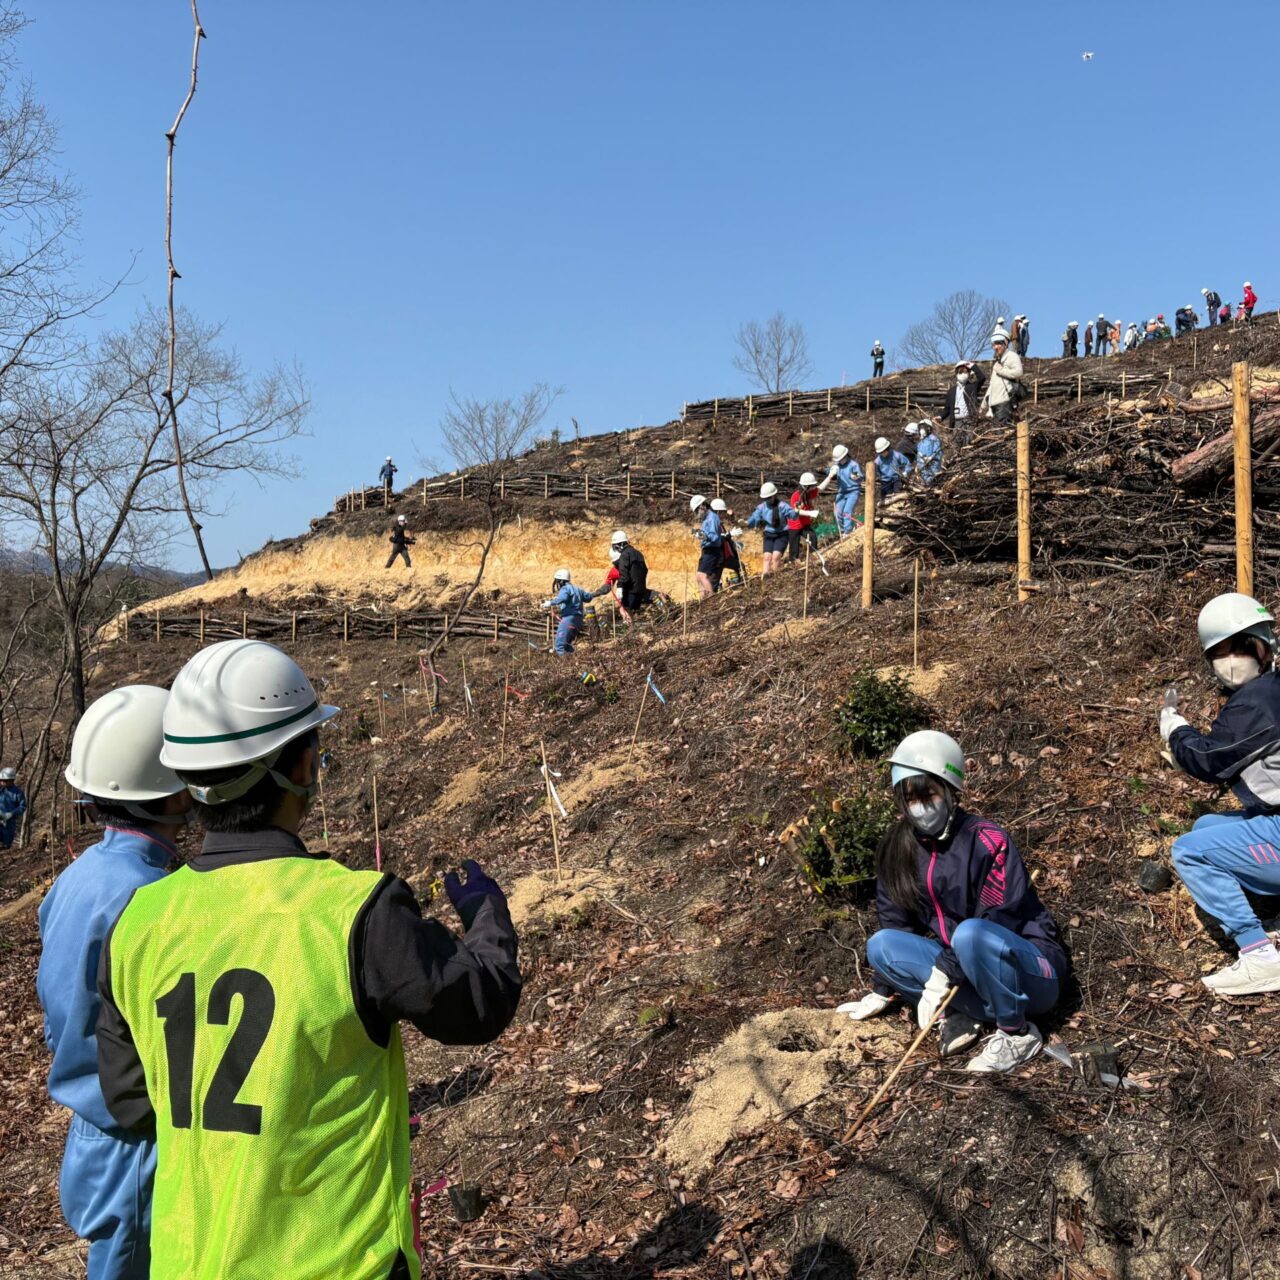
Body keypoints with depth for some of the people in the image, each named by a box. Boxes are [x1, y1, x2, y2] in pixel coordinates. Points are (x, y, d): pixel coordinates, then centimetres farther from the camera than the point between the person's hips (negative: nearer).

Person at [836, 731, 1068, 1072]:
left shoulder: (987, 840, -18)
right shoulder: (899, 848, 1)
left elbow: (995, 924, -23)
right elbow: (896, 925, 10)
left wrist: (943, 972, -26)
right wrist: (883, 991, 12)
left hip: (1033, 971, -6)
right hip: (959, 967, 6)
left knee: (970, 934, -36)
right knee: (879, 945, -11)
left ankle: (1018, 1032, -16)